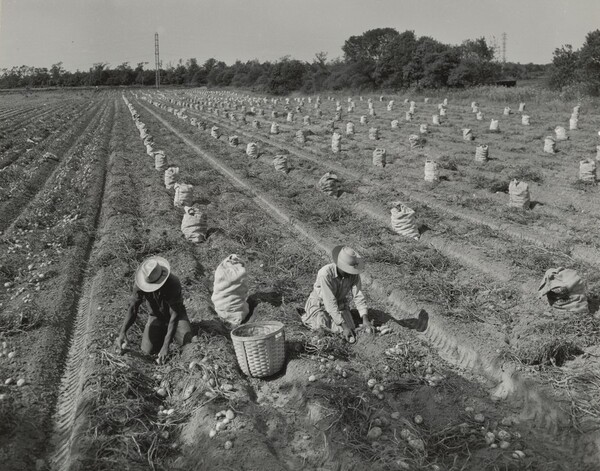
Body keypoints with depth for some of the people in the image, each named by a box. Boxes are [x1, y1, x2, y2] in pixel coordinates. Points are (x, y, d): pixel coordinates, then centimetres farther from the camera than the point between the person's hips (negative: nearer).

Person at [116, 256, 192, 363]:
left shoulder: (173, 283, -34)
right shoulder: (140, 283, -23)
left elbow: (175, 315, -35)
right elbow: (133, 308, -20)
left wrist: (166, 346, -40)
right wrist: (122, 332, -37)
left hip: (175, 315, -3)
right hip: (156, 316, 3)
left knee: (186, 340, -29)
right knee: (148, 350, -15)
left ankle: (173, 332, 7)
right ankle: (163, 331, 15)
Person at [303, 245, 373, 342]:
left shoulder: (354, 274, -17)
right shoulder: (326, 273, -34)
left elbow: (358, 296, -13)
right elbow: (330, 303, -33)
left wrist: (365, 319, -26)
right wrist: (344, 326, -33)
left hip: (340, 304, 4)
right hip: (320, 304, -4)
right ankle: (308, 318, 6)